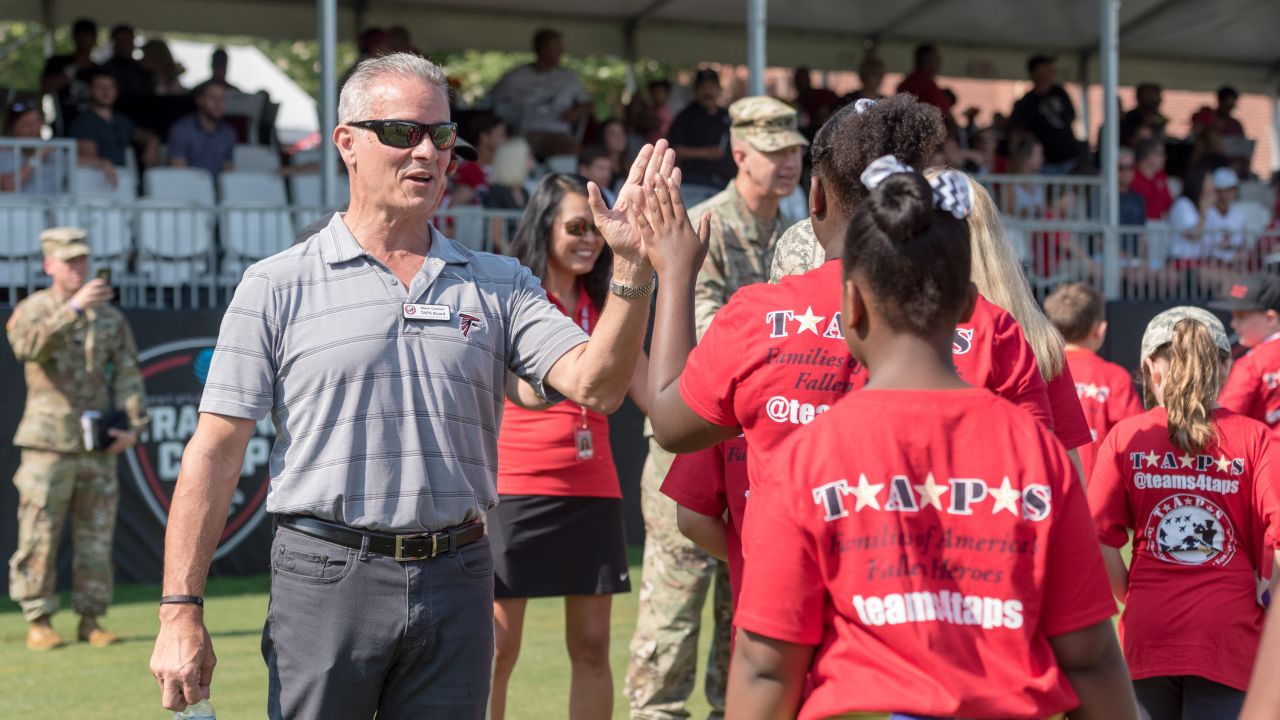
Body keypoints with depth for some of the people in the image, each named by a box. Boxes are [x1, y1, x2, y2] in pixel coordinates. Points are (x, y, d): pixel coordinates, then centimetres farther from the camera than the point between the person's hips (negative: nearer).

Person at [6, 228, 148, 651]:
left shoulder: (109, 316, 11)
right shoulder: (30, 311, 1)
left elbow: (127, 374, 8)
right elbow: (28, 346, -22)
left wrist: (133, 425, -6)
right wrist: (73, 307, -30)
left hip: (98, 445, 3)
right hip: (48, 442, -3)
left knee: (96, 537, 4)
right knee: (39, 537, -4)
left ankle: (90, 621, 11)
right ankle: (38, 623, 2)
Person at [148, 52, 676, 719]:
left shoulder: (499, 285, 10)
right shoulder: (278, 287, 2)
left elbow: (595, 385, -4)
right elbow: (215, 453, -1)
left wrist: (630, 267, -19)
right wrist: (181, 614, -6)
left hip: (457, 585, 3)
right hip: (326, 581, -2)